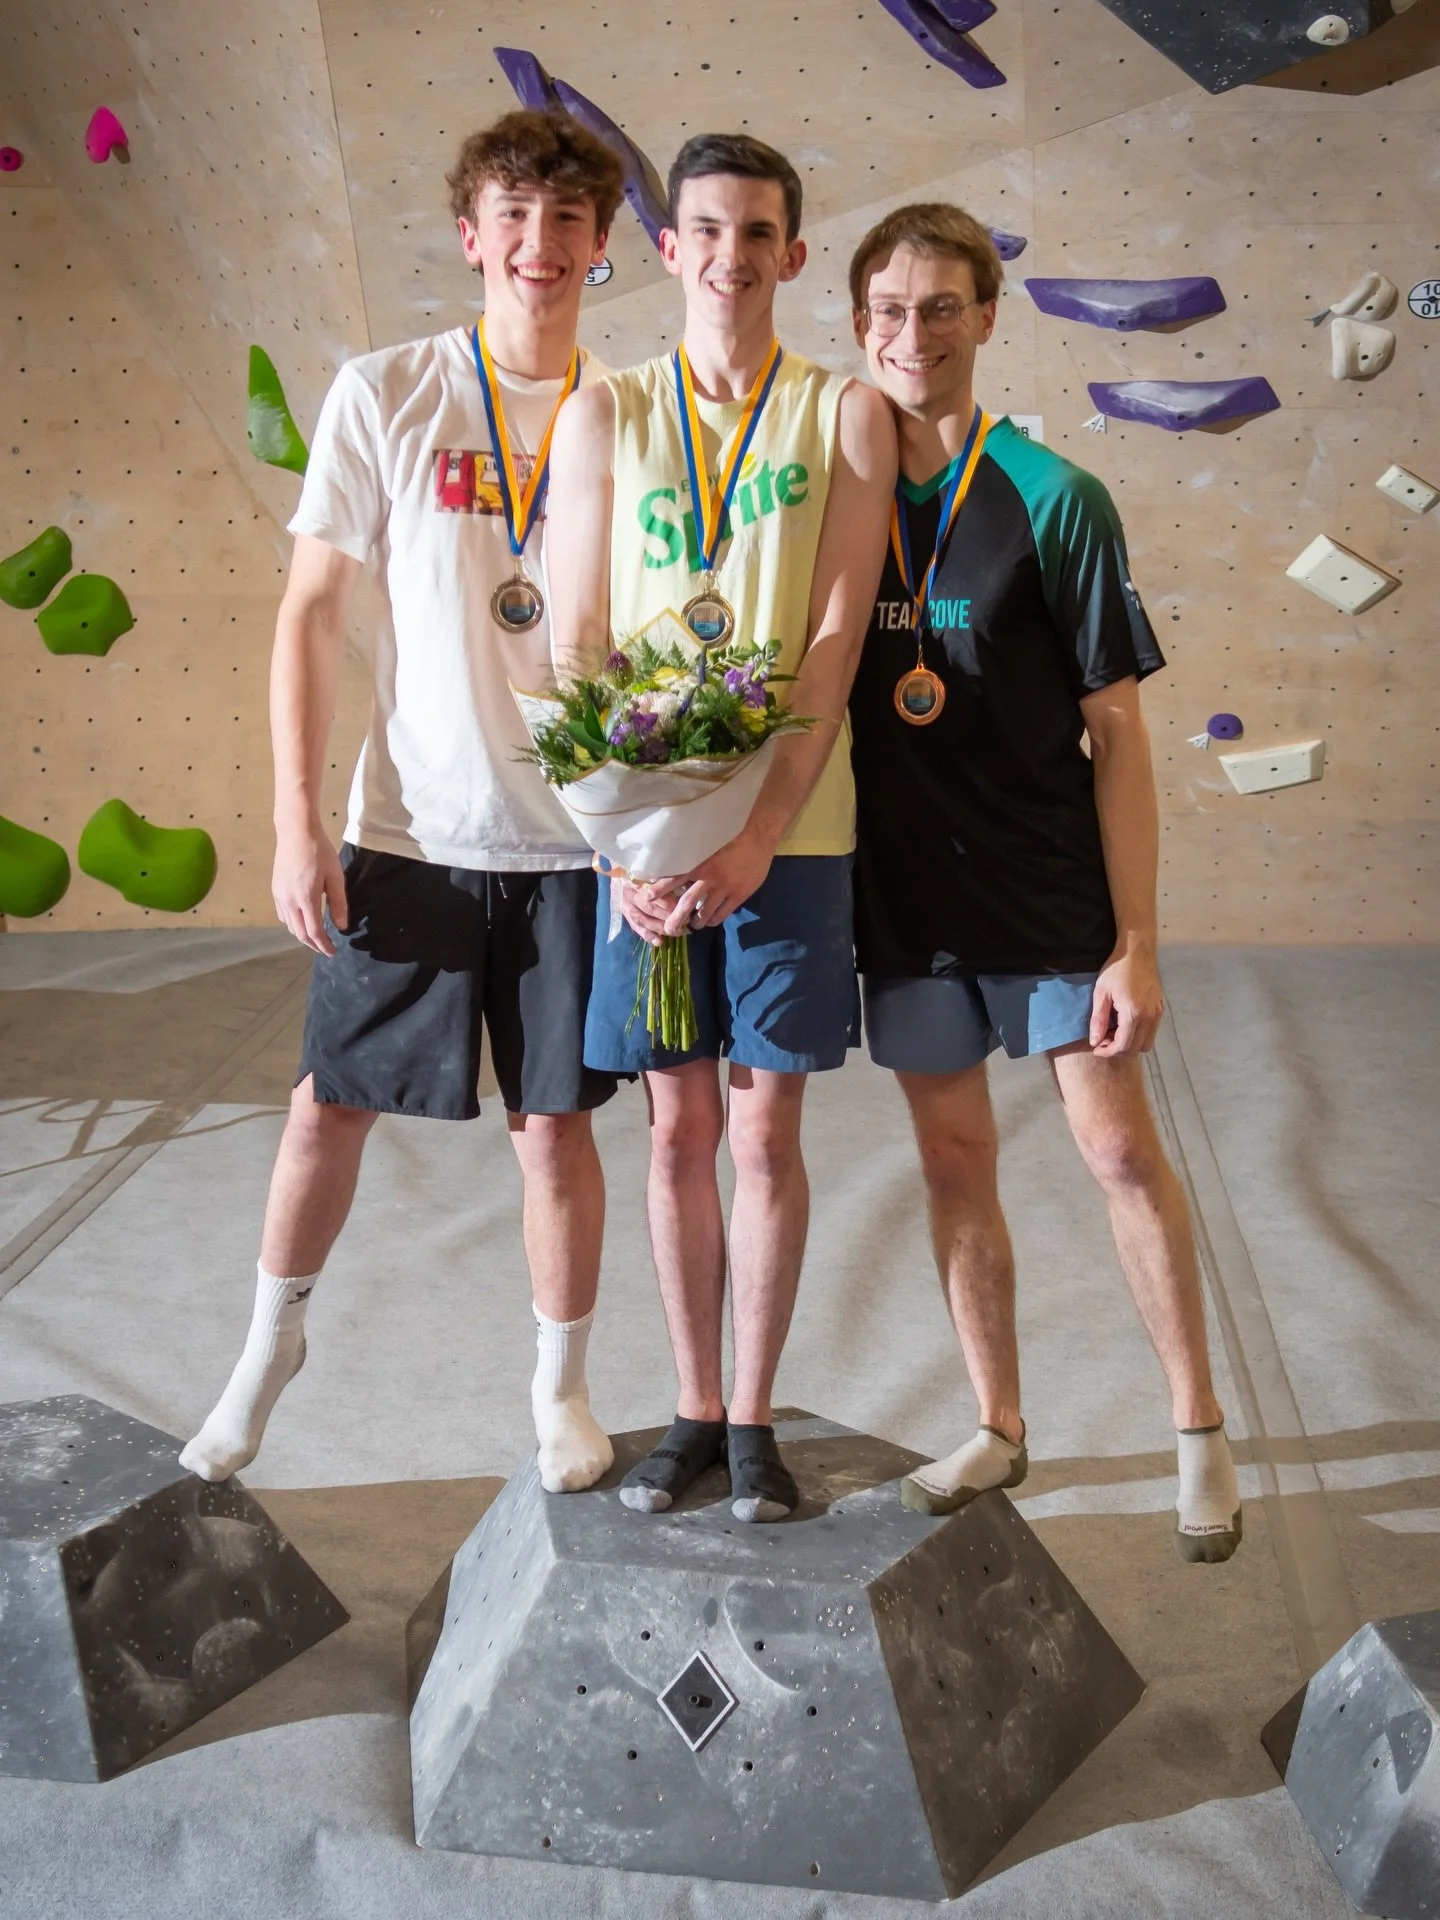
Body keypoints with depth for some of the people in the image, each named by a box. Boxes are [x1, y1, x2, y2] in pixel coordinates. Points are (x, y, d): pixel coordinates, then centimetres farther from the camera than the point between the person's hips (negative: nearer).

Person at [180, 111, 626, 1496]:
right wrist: (296, 819, -6)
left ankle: (560, 1387, 28)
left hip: (573, 835, 1)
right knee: (329, 1103, 9)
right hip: (407, 827, 0)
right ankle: (270, 1346, 34)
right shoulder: (385, 395, -1)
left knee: (555, 1120, 8)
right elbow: (312, 612, 0)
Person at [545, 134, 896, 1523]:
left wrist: (759, 835, -15)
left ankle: (753, 1417, 20)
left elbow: (835, 642, -6)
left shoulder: (846, 415, 2)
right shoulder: (603, 416, 6)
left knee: (765, 1131, 4)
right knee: (679, 1127, 8)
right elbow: (573, 645, 1)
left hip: (789, 826, -1)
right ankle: (693, 1409, 23)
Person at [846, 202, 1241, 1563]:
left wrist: (1136, 942, -11)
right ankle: (998, 1428, 27)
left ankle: (1199, 1430, 18)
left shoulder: (1052, 500, -7)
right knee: (955, 1161, 11)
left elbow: (1115, 733, -7)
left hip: (1050, 889, -3)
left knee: (1120, 1150, 0)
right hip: (905, 893, 3)